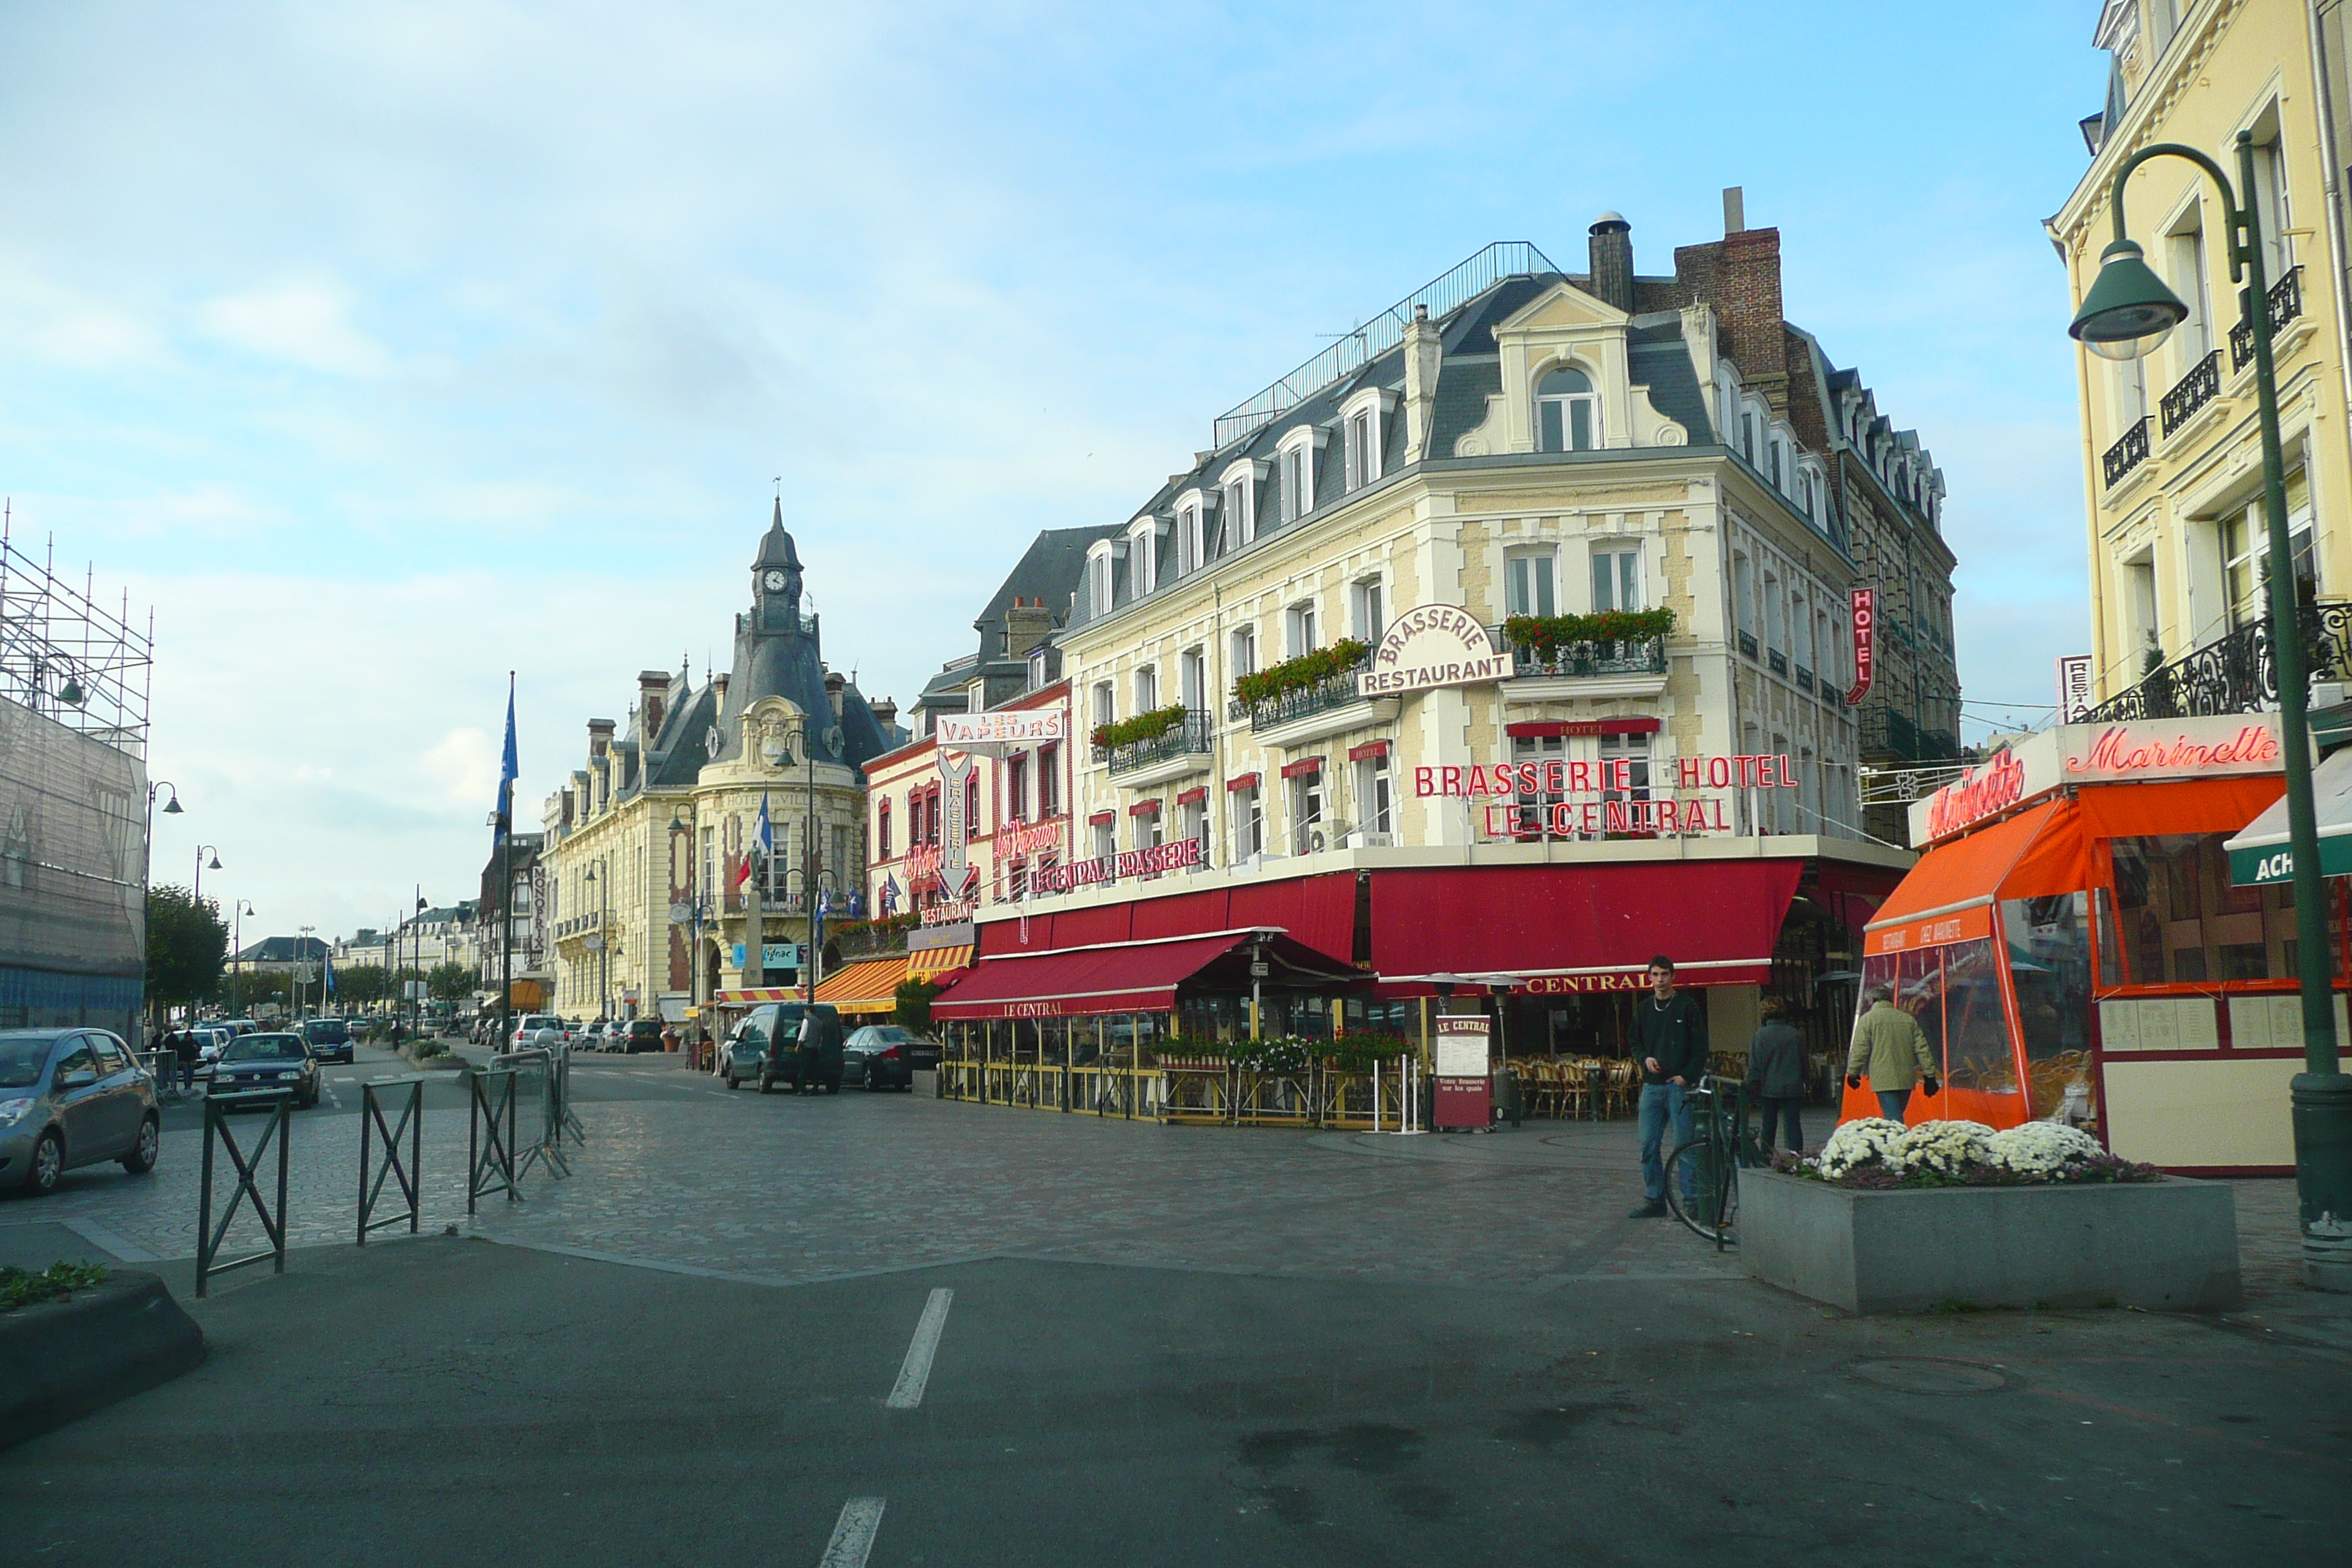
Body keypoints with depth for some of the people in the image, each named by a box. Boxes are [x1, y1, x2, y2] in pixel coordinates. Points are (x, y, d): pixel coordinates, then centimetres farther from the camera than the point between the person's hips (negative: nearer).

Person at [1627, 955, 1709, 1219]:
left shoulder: (1688, 1006, -1)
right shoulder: (1643, 1008, 13)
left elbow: (1700, 1047, -2)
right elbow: (1635, 1043, 21)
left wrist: (1686, 1076, -11)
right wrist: (1645, 1058, 0)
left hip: (1680, 1085, -5)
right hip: (1652, 1085, 5)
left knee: (1684, 1145, -4)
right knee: (1648, 1146, 4)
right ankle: (1655, 1200, 13)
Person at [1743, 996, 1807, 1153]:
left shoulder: (1761, 1035, -8)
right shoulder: (1796, 1035, 1)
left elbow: (1754, 1065, -6)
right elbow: (1804, 1062, 10)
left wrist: (1752, 1088, 1)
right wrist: (1803, 1082, 21)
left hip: (1769, 1088, -2)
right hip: (1793, 1088, 2)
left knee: (1769, 1124, 7)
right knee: (1793, 1122, 3)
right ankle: (1797, 1152, -5)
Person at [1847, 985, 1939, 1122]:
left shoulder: (1867, 1019, -1)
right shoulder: (1908, 1019, 15)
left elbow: (1860, 1050, -5)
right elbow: (1922, 1049, 11)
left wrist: (1853, 1073, 5)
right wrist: (1929, 1076, 11)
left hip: (1884, 1080, -6)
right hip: (1906, 1079, 6)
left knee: (1893, 1118, -10)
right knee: (1897, 1117, 17)